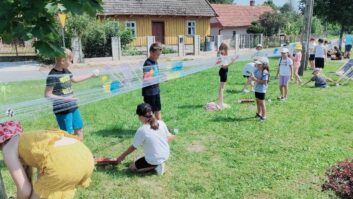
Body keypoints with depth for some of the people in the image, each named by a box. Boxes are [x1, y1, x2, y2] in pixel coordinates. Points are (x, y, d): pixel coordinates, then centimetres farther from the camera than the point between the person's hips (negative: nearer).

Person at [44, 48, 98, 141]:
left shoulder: (66, 71, 6)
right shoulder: (52, 76, -19)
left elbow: (75, 79, 26)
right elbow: (47, 95, -18)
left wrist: (91, 75, 30)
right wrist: (64, 98, -26)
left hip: (73, 106, 9)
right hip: (62, 109, -9)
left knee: (79, 129, 17)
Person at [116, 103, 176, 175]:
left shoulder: (142, 131, -24)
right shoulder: (161, 123, -11)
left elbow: (133, 147, -10)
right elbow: (168, 138, 3)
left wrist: (122, 156, 5)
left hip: (154, 161, -5)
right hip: (166, 156, 5)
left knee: (131, 167, 17)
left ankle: (155, 166, 0)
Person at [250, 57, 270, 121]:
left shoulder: (265, 72, -18)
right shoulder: (257, 70, 4)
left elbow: (264, 81, -22)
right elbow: (254, 76, 12)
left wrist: (256, 79, -24)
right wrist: (252, 77, -11)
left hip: (262, 90, -8)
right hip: (257, 88, 8)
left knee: (261, 103, 0)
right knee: (257, 101, 19)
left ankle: (264, 116, 11)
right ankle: (259, 113, 37)